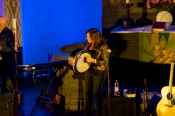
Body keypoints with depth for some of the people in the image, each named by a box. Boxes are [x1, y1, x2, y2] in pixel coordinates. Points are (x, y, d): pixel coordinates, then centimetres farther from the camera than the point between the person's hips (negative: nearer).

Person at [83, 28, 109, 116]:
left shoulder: (103, 47, -20)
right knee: (87, 92, 10)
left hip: (99, 72, -6)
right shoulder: (88, 44, 0)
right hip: (89, 70, 6)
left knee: (96, 93, 0)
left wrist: (92, 60, -27)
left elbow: (105, 62, -21)